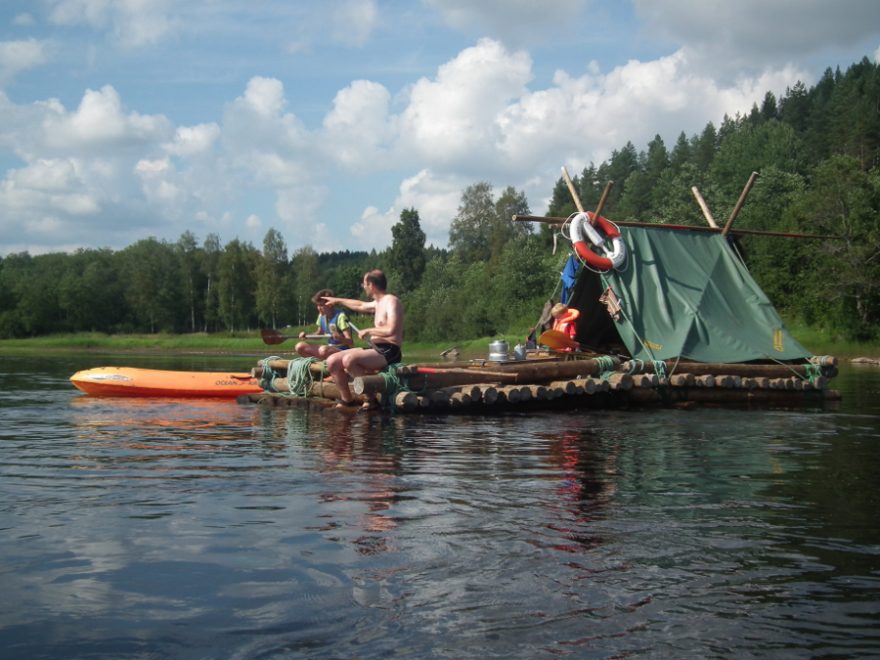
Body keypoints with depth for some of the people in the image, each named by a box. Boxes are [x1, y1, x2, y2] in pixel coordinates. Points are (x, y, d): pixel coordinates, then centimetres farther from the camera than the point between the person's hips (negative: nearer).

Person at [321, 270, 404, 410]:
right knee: (332, 361, 0)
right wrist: (338, 301, 49)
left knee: (349, 360, -31)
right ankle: (346, 400, 10)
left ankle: (372, 398, -18)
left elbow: (391, 330, -27)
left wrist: (368, 331, -14)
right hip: (375, 348, 10)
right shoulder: (378, 303, 18)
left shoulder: (391, 301, -12)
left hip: (389, 352, -10)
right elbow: (361, 305, 41)